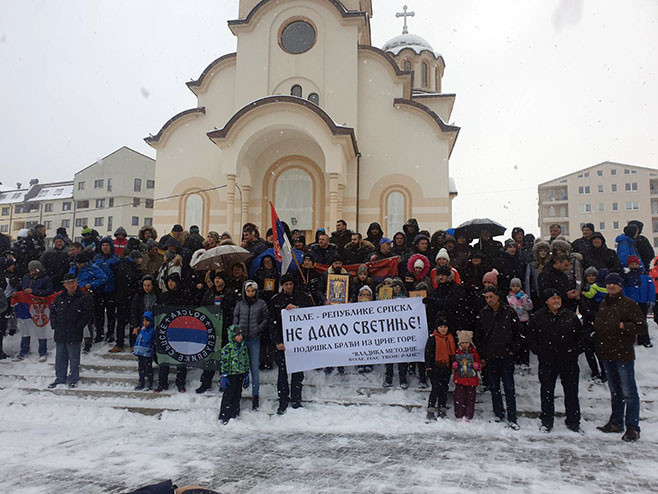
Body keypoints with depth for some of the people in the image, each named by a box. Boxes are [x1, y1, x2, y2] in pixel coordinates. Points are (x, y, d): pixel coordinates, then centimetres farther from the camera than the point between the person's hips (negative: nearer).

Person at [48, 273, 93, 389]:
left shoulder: (84, 298, -6)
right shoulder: (60, 297, 8)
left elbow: (88, 314, -8)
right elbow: (52, 310, 17)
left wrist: (78, 326, -11)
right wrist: (54, 324, 6)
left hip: (74, 335, -5)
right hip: (60, 334, 5)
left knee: (74, 359, 3)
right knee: (60, 358, 14)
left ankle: (73, 380, 16)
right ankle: (60, 378, 27)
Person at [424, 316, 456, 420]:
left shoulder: (450, 338, 12)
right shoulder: (433, 338, -6)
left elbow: (453, 353, 22)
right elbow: (428, 353, -8)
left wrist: (453, 365, 18)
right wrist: (428, 367, -14)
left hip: (446, 368, 6)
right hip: (435, 368, -6)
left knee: (444, 389, 10)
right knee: (436, 389, -8)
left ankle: (441, 411, 21)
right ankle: (430, 412, -1)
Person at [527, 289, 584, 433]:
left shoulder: (570, 316, 4)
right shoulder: (537, 317, 0)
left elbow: (580, 336, 11)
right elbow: (531, 337, 7)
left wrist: (575, 351, 1)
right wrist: (539, 351, -2)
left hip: (569, 361, 1)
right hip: (547, 362, -1)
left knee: (571, 392, 9)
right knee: (547, 392, 7)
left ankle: (573, 422, 23)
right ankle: (546, 422, 20)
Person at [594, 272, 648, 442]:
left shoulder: (629, 304, -8)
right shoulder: (603, 304, 13)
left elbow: (642, 327, -10)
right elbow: (597, 326, 21)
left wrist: (624, 326, -22)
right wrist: (598, 345, 11)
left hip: (623, 354, -7)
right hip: (607, 354, 7)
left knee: (629, 392, -3)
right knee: (615, 391, 17)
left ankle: (633, 428, 4)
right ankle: (616, 422, 27)